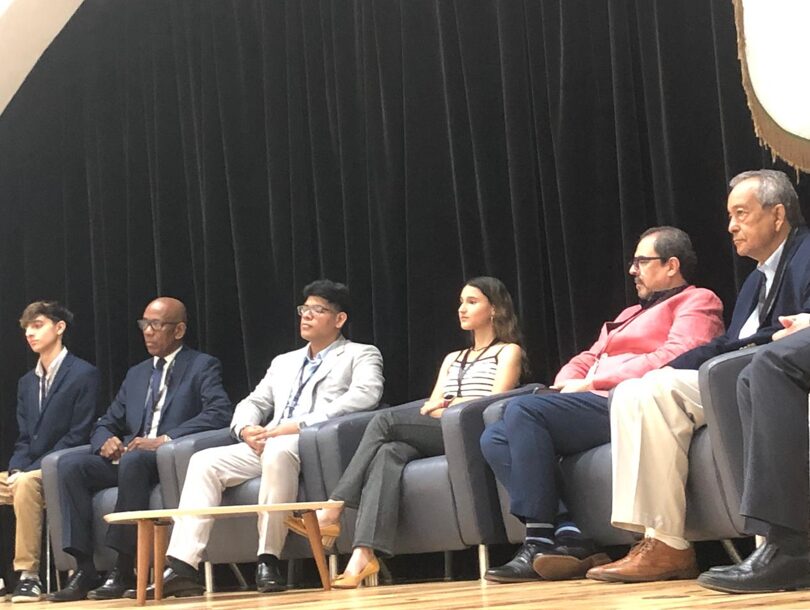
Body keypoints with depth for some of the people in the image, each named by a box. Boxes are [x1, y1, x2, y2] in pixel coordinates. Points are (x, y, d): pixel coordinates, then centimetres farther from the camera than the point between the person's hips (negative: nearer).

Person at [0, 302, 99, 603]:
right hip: (28, 471, 8)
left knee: (27, 484, -36)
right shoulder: (27, 382, 18)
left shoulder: (84, 374, -6)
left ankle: (28, 575, -33)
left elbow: (77, 437, -13)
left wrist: (26, 473, -20)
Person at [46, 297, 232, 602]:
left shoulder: (203, 367, 4)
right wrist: (106, 440, -4)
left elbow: (220, 413, -13)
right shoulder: (136, 374, 24)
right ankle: (83, 568, -23)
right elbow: (106, 424, 23)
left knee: (133, 461, -37)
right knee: (70, 465, -18)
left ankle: (124, 567, -31)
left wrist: (164, 439, -22)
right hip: (128, 457, 6)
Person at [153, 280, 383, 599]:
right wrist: (246, 428, -2)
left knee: (278, 451, -39)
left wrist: (301, 424, -19)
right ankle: (181, 567, -28)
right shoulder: (284, 362, 31)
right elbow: (253, 403, 25)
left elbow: (365, 394, -10)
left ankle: (268, 561, -33)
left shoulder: (360, 355, 11)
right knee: (204, 461, -18)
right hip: (267, 446, 6)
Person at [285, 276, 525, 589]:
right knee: (388, 454, -30)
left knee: (384, 420, -25)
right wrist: (432, 409, -3)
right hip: (434, 437, 5)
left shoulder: (508, 351, 16)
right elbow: (431, 406, 20)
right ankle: (364, 554, -48)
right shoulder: (452, 358, 35)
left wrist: (448, 405, -7)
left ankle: (332, 513, -28)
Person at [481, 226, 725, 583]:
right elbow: (587, 360, 29)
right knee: (495, 439, -10)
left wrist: (592, 383, -11)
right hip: (592, 406, 9)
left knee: (523, 411, -28)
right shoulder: (631, 314, 35)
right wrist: (566, 385, 3)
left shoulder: (697, 302, 7)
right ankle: (567, 537, -23)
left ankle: (539, 544, -29)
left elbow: (673, 359, -12)